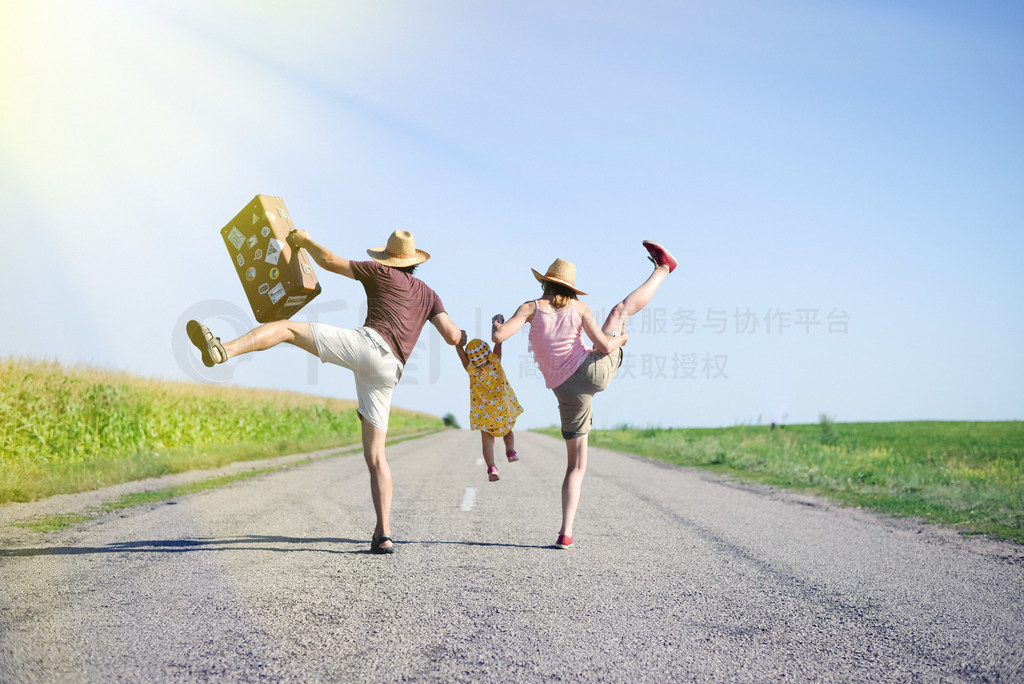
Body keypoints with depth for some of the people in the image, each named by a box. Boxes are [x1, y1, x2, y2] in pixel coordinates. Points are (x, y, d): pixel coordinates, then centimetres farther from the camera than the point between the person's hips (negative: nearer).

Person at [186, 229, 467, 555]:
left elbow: (329, 261, 15)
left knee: (286, 327, -4)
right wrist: (462, 335, 39)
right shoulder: (429, 294, 25)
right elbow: (453, 336, 14)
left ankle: (222, 349, -30)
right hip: (388, 372, 4)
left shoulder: (380, 272, 15)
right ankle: (383, 533, -4)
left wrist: (305, 240, 33)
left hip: (367, 344, -4)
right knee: (375, 455, 6)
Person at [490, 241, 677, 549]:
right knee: (623, 307, 21)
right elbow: (604, 345, -8)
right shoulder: (579, 308, -2)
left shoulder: (532, 308, -3)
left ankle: (566, 533, -2)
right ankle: (662, 268, 42)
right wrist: (621, 338, 15)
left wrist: (496, 322, 9)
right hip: (597, 372, 0)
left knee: (576, 466, 10)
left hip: (569, 392, 0)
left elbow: (499, 336, -14)